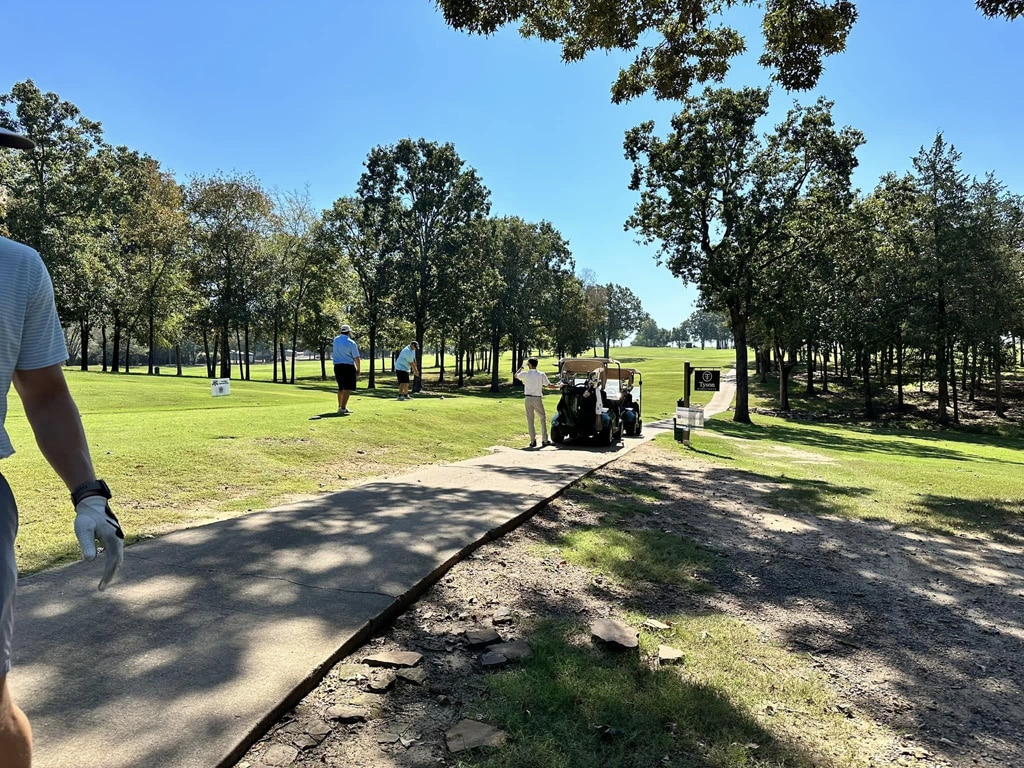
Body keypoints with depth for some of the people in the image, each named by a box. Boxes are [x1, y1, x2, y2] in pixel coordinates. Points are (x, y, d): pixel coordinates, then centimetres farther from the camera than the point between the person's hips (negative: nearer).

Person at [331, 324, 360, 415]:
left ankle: (340, 407, 26)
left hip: (337, 366, 7)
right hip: (348, 366, -7)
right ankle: (342, 408, -15)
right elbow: (356, 358, -9)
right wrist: (358, 369, 0)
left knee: (341, 388, 18)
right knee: (347, 388, -7)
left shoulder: (336, 340, 5)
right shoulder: (351, 343, -11)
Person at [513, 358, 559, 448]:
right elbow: (549, 385, -4)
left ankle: (533, 441, 4)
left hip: (528, 399, 1)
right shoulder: (541, 374, -4)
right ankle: (545, 440, 11)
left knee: (530, 420, 5)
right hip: (537, 399, -1)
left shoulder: (525, 374, -3)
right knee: (543, 418, 11)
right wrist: (558, 386, 12)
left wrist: (522, 367, 28)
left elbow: (516, 375, 17)